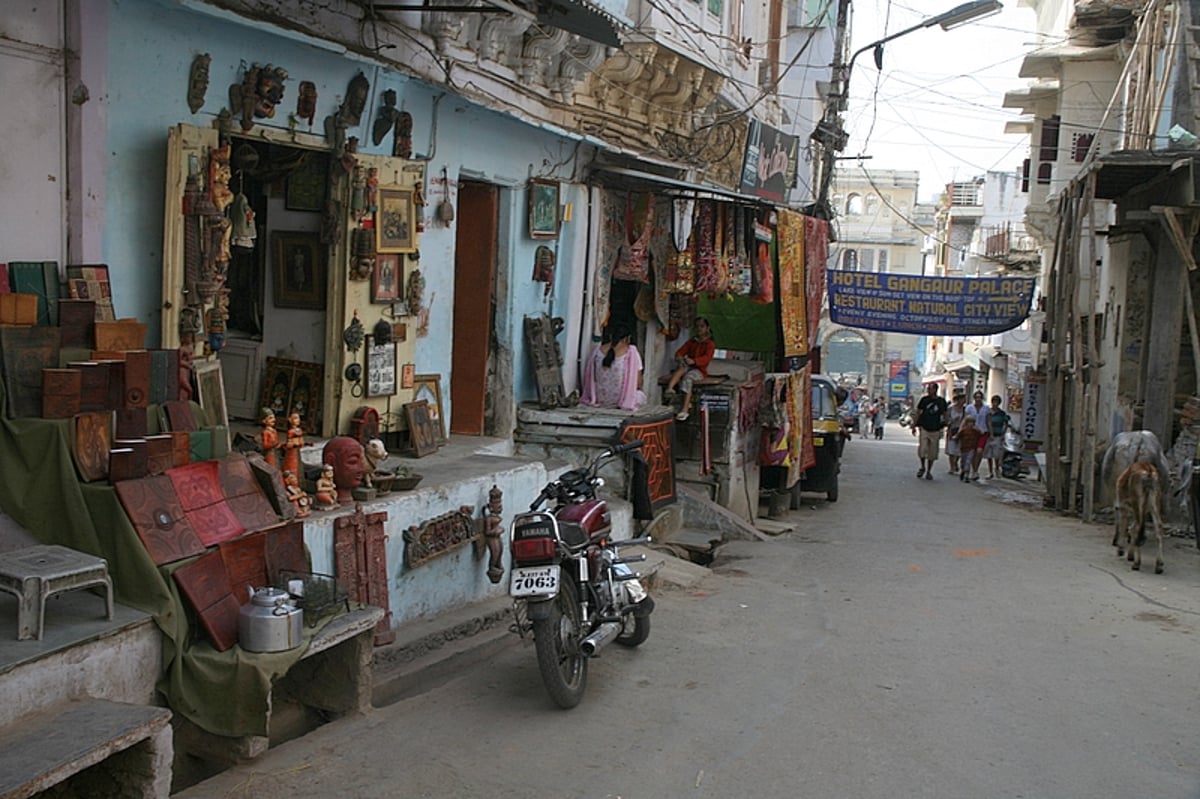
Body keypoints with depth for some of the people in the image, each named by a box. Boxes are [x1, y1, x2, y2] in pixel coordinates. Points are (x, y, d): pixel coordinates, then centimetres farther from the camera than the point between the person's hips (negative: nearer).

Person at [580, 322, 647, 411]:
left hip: (599, 399, 4)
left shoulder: (597, 351, -4)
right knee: (642, 395, 28)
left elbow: (591, 378, 6)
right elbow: (638, 383, -7)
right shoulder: (631, 352, -13)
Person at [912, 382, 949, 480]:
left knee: (932, 452, 4)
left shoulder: (941, 401, 2)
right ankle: (922, 467, 14)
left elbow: (945, 414, 11)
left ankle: (928, 471, 17)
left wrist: (943, 427, 6)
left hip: (935, 430, 1)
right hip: (923, 428, 0)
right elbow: (918, 413, 6)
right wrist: (914, 426, 4)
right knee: (922, 449, -10)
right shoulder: (924, 399, 1)